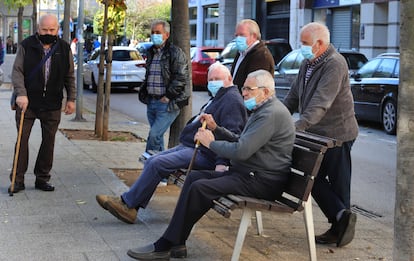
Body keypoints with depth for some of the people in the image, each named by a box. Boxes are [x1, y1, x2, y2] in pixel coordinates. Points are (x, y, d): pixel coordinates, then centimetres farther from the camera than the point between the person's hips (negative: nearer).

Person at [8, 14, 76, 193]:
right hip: (28, 102, -2)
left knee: (48, 141, 6)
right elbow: (17, 71, -5)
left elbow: (70, 76, 11)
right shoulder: (26, 46, -2)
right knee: (22, 139, -2)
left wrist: (71, 99, 6)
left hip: (52, 105, 2)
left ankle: (42, 178, 16)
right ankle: (18, 179, 5)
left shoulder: (64, 48, 5)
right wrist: (21, 94, -18)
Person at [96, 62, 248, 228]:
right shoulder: (218, 98, 24)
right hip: (190, 146, 11)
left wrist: (222, 163, -30)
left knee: (157, 164, -20)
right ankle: (131, 208, -4)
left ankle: (127, 203, -12)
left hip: (204, 154, -11)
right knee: (151, 162, 2)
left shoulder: (232, 100, -10)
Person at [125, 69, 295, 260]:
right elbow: (239, 142, 23)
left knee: (199, 188, -22)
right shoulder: (262, 110, 20)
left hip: (261, 181, -11)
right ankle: (177, 243, -2)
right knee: (194, 176, 3)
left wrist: (211, 143, -9)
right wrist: (215, 128, 12)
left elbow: (241, 151, -25)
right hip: (247, 173, 11)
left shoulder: (271, 114, -17)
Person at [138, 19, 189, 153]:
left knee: (154, 135, -16)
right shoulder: (151, 52, 17)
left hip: (167, 104, -8)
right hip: (151, 102, 8)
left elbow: (182, 78, -14)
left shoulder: (175, 53, -8)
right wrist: (143, 92, 13)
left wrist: (168, 96, -15)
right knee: (158, 137, 12)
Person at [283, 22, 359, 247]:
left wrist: (300, 125, -38)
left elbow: (321, 102, -30)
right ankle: (341, 219, 11)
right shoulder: (308, 63, 10)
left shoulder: (335, 64, -19)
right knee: (314, 178, 8)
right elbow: (294, 94, 17)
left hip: (336, 133, -9)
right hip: (317, 134, 9)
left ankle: (341, 220, 5)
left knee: (338, 184, -1)